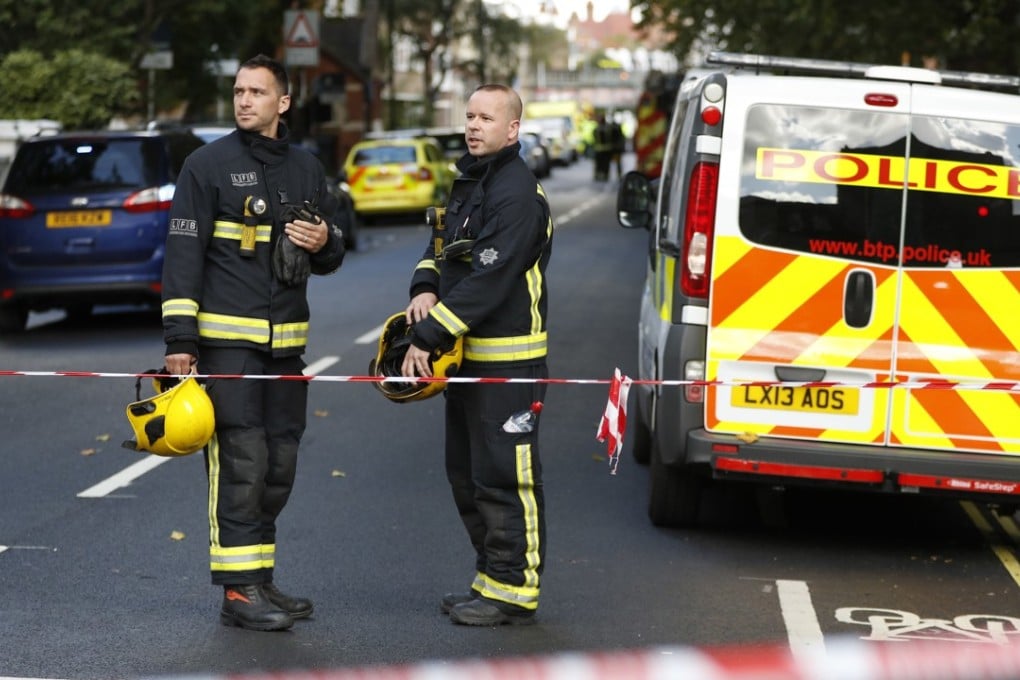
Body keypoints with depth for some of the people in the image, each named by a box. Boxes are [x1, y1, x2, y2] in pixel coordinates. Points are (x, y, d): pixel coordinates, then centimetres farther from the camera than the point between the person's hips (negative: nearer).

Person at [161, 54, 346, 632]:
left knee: (279, 464, 7)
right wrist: (179, 339, -13)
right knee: (241, 460, -10)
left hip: (288, 341, 6)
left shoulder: (306, 168, 13)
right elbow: (184, 253, -6)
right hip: (227, 339, -6)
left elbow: (332, 257, 21)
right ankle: (239, 590, -7)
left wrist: (325, 244, -4)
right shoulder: (209, 164, -2)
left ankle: (260, 579, 17)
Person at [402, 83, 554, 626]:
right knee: (466, 475, 15)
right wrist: (425, 289, -2)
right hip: (467, 356, 10)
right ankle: (490, 580, 25)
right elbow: (441, 246, 21)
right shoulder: (468, 184, 16)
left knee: (504, 476, -6)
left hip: (507, 362, -10)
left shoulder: (517, 194, -16)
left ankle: (513, 592, 0)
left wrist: (428, 337, -22)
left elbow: (486, 281, -22)